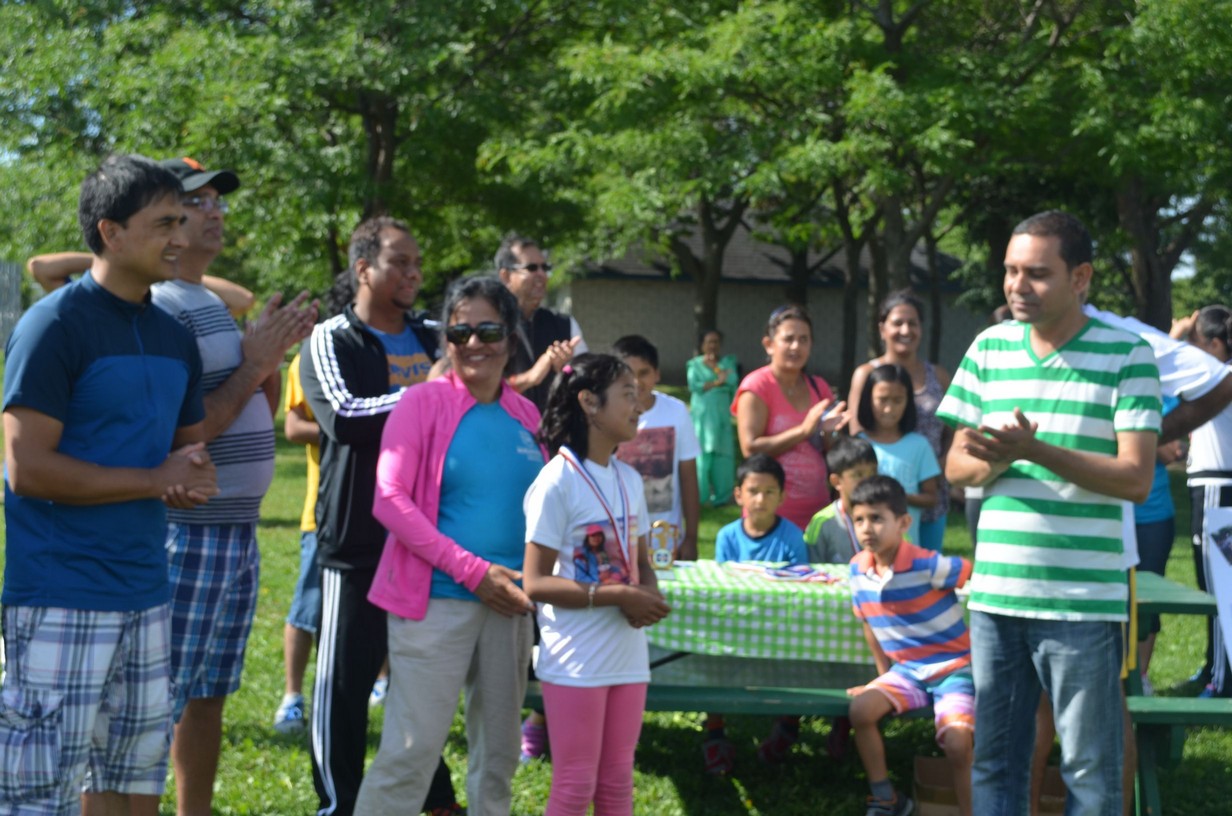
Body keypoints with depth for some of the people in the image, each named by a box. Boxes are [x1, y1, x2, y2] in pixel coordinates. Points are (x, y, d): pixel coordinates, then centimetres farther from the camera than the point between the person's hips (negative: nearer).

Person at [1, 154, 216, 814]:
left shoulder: (174, 337, 12)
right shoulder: (55, 325, -11)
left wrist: (192, 481, -3)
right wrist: (157, 480, -13)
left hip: (147, 594, 8)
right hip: (60, 603, -8)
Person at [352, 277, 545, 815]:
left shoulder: (526, 416, 9)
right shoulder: (425, 402, -5)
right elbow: (390, 500, -12)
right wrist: (471, 570, -16)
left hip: (509, 604, 5)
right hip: (437, 602, -5)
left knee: (499, 752, 14)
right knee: (410, 751, -9)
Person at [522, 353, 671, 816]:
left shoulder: (629, 480, 7)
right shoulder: (558, 480, -15)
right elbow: (536, 583, -17)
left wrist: (650, 595, -8)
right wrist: (617, 596, -22)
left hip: (627, 655, 7)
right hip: (576, 661, -7)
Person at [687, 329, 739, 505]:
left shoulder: (727, 361, 11)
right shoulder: (695, 364, 8)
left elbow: (732, 380, -7)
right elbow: (693, 385, -7)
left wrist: (713, 366, -7)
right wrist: (716, 383, -12)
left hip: (721, 415, 1)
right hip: (702, 415, -1)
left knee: (722, 455, -2)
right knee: (701, 455, -7)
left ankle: (722, 496, 5)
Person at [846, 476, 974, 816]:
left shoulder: (926, 565, -22)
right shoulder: (858, 570, -3)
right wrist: (884, 675, 14)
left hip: (953, 667, -5)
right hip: (907, 669, 6)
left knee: (958, 744, -25)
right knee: (861, 709, -16)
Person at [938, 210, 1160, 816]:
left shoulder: (1126, 354, -5)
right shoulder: (989, 349, 8)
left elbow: (1136, 478, -11)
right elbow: (957, 467, 10)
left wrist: (1034, 451, -21)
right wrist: (995, 461, -13)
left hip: (1083, 600, -4)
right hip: (995, 591, 4)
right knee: (994, 760, 11)